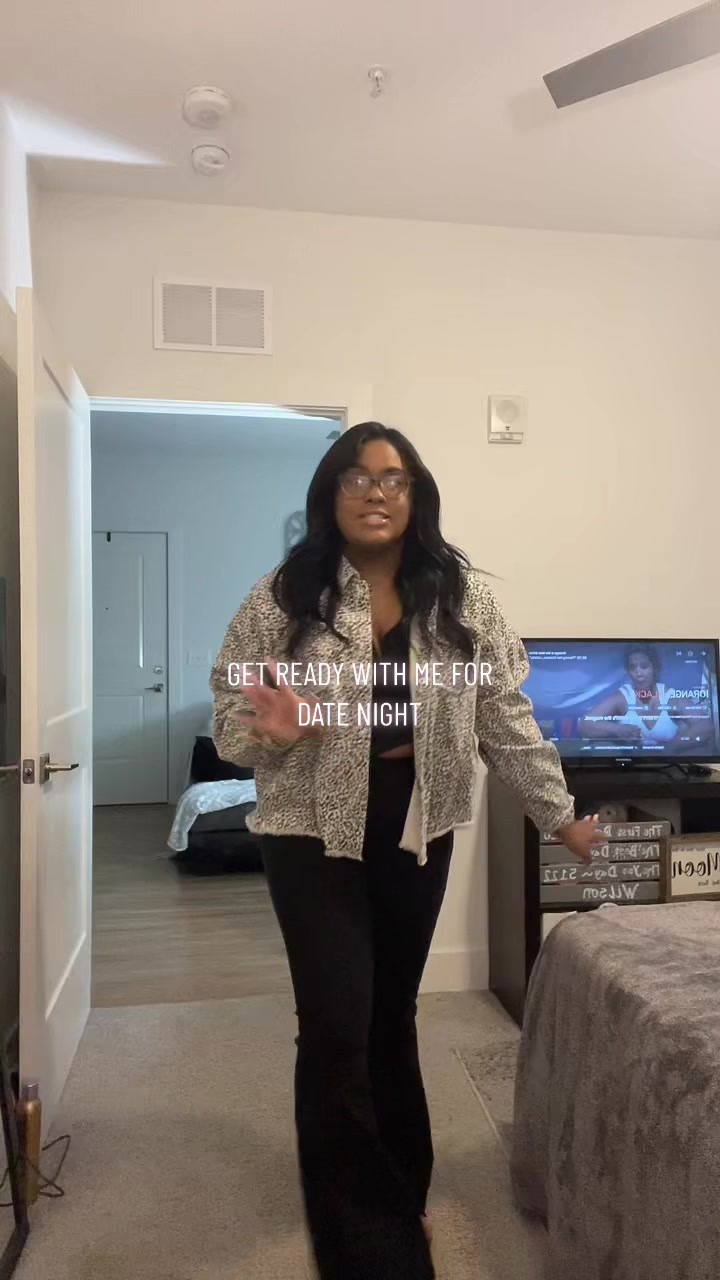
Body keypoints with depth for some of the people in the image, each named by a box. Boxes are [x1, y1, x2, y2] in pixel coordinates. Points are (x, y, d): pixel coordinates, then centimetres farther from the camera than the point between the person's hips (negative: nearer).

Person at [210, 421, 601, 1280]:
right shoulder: (282, 599, -8)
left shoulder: (463, 598, -3)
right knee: (337, 1029, -4)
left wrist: (560, 815, 0)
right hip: (313, 835, -2)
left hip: (419, 831, 3)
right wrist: (271, 731, -25)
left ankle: (399, 1190, 43)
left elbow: (506, 719, 0)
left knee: (391, 1015, 19)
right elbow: (230, 717, -4)